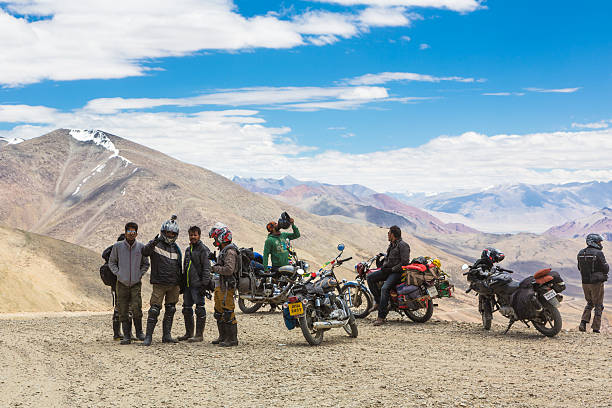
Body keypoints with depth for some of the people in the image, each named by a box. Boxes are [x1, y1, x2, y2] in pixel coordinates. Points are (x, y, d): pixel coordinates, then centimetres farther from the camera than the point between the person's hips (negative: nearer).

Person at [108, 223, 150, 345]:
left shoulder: (141, 247, 3)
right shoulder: (117, 246, 0)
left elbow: (145, 264, 15)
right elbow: (111, 262, 10)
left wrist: (140, 274, 1)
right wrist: (118, 273, -1)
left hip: (136, 283, 0)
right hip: (122, 284, 0)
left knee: (136, 307, -14)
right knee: (123, 311, 1)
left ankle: (139, 332, 3)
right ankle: (127, 336, 8)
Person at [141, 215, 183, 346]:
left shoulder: (176, 248, 15)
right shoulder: (156, 245, -3)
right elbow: (145, 251, -26)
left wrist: (181, 285, 21)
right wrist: (153, 243, -44)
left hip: (174, 285, 6)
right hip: (159, 284, -6)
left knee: (170, 310, 10)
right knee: (154, 310, -9)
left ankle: (167, 335, 18)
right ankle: (148, 336, -5)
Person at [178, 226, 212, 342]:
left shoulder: (203, 249, -7)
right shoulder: (188, 249, 18)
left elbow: (206, 268, -13)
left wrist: (204, 284, -19)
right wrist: (183, 284, 20)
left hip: (198, 285, -8)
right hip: (188, 285, 8)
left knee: (200, 310, -4)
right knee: (187, 309, 11)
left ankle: (199, 335, -1)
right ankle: (189, 333, 21)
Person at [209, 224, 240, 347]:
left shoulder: (230, 251, -16)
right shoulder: (224, 250, 17)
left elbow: (229, 269, -25)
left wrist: (215, 268, -14)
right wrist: (216, 267, 10)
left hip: (227, 286, -11)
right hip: (220, 286, 11)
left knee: (228, 313, -8)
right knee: (219, 312, 16)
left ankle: (232, 339, -3)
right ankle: (223, 337, 25)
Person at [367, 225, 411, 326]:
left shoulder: (402, 245, -11)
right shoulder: (392, 245, 19)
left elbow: (405, 262, -17)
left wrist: (391, 269, -17)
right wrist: (384, 265, 6)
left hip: (398, 272, -10)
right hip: (389, 270, 10)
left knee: (385, 288, -29)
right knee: (370, 277, -5)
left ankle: (381, 316, -28)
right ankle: (378, 300, -3)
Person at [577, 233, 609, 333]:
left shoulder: (581, 253, 4)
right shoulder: (598, 253, -15)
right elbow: (606, 269, -12)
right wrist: (606, 264, 9)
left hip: (585, 283, 5)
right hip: (597, 283, -5)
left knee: (590, 303, 21)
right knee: (598, 305, 8)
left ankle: (583, 323, 5)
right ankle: (596, 327, 6)